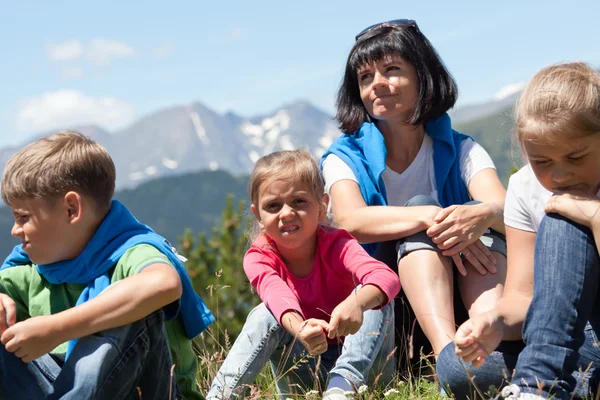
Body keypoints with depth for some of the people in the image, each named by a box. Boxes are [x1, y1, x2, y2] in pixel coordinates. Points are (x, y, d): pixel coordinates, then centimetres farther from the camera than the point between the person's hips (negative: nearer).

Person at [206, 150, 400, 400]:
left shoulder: (335, 245, -16)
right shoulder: (259, 257, -11)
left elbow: (387, 277, -36)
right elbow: (277, 294, -34)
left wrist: (357, 303, -60)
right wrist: (298, 328, -59)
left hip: (358, 361, 0)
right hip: (303, 368, 1)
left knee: (372, 298, -24)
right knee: (265, 315, -24)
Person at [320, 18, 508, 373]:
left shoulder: (461, 151, 4)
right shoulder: (346, 157, 1)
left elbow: (508, 211, -16)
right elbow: (350, 221, -21)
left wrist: (482, 215, -41)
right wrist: (430, 217, -36)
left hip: (461, 297, 2)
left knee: (480, 215, -21)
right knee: (421, 207, -25)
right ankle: (447, 354, -47)